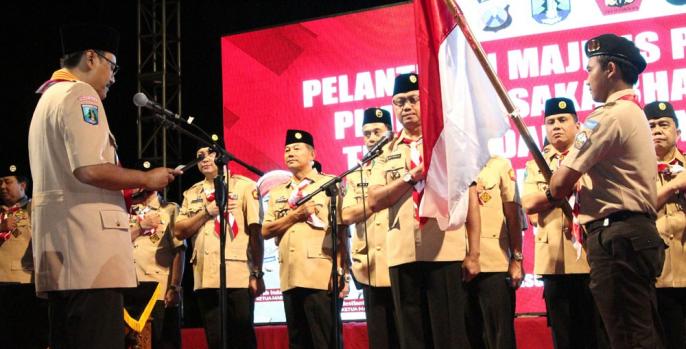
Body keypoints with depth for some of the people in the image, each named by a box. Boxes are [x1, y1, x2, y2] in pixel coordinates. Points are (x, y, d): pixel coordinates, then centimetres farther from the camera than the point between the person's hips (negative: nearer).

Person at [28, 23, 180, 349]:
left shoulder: (50, 98, 25)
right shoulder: (79, 94, -7)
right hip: (86, 239, -10)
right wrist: (147, 179, -6)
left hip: (58, 239, 10)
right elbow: (89, 170, -20)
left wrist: (128, 195, 21)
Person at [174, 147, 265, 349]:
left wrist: (257, 274, -9)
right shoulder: (192, 194, 17)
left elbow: (256, 231, -3)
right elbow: (179, 231, 7)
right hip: (205, 278, 4)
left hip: (238, 277, -4)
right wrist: (207, 211, -6)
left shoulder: (245, 186, 2)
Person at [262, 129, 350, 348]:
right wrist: (295, 215, -6)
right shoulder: (277, 193, 18)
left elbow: (341, 231, -3)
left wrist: (341, 272, -11)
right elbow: (266, 231, 9)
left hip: (322, 278, -5)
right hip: (290, 279, 5)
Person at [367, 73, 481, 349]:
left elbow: (470, 200, 1)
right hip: (402, 256, 3)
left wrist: (474, 254, -5)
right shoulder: (387, 152, 14)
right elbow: (374, 201, 2)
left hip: (445, 254, -3)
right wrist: (412, 176, -11)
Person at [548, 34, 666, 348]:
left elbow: (561, 183, -13)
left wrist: (553, 195, 9)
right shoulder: (634, 114, 22)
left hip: (617, 238, -11)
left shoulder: (609, 116, -12)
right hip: (639, 233, 11)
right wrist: (568, 193, 10)